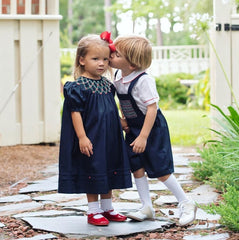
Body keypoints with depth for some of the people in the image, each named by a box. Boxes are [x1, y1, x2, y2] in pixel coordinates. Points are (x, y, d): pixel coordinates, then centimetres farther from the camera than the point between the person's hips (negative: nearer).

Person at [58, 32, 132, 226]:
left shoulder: (107, 84, 8)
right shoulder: (78, 86, -14)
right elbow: (75, 113, -16)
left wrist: (121, 125, 20)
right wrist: (82, 137, -20)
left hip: (109, 138, 7)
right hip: (91, 139, -7)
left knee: (109, 172, 14)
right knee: (93, 174, 1)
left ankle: (107, 208, 26)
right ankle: (93, 211, 12)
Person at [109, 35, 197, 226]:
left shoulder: (143, 81, -26)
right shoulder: (118, 77, -1)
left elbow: (152, 109, -27)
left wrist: (143, 137, -28)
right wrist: (123, 119, 3)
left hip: (153, 128, -8)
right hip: (133, 129, 8)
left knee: (161, 171, -3)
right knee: (137, 168, 6)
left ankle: (186, 204, 13)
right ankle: (147, 207, 17)